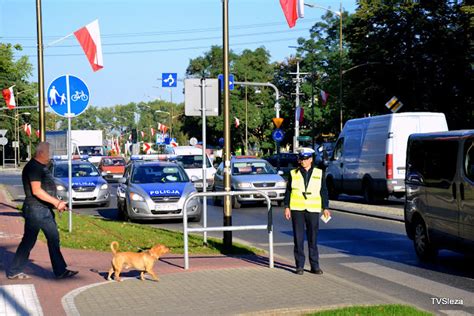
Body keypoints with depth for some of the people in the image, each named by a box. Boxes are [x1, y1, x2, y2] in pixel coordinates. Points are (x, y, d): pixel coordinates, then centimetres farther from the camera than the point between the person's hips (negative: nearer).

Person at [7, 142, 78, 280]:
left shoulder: (42, 167, 16)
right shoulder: (33, 167, -15)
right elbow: (36, 191, -22)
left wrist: (57, 203, 11)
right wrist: (56, 202, -21)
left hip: (45, 209, 10)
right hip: (35, 210, -10)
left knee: (54, 239, 9)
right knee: (28, 241, -3)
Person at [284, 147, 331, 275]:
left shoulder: (319, 174, 7)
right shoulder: (293, 174, 6)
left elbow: (323, 192, 9)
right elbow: (288, 191, 7)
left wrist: (325, 208, 3)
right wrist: (287, 207, 0)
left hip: (313, 210, 0)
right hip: (297, 209, 0)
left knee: (313, 239, 2)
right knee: (298, 238, 1)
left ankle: (315, 266, 8)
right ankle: (299, 266, 7)